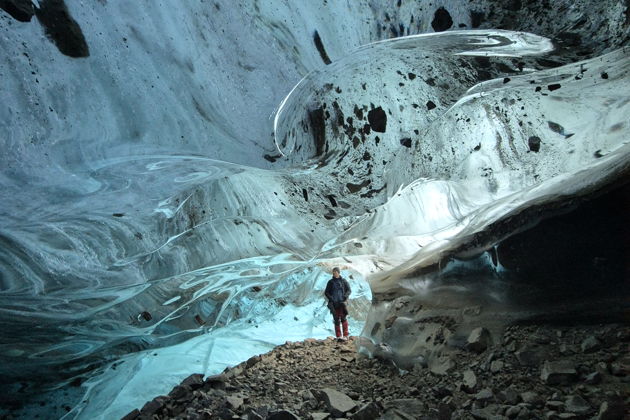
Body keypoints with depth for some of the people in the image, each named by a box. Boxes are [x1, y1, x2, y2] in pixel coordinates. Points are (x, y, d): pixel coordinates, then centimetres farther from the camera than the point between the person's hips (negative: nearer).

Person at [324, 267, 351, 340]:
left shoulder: (344, 281, 8)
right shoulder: (330, 282, 12)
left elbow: (349, 290, 7)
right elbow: (326, 292, 12)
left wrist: (345, 296, -11)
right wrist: (330, 298, -7)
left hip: (342, 302, -2)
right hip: (334, 303, 2)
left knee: (343, 318, -13)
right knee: (336, 320, -1)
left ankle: (345, 335, -10)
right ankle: (338, 336, 4)